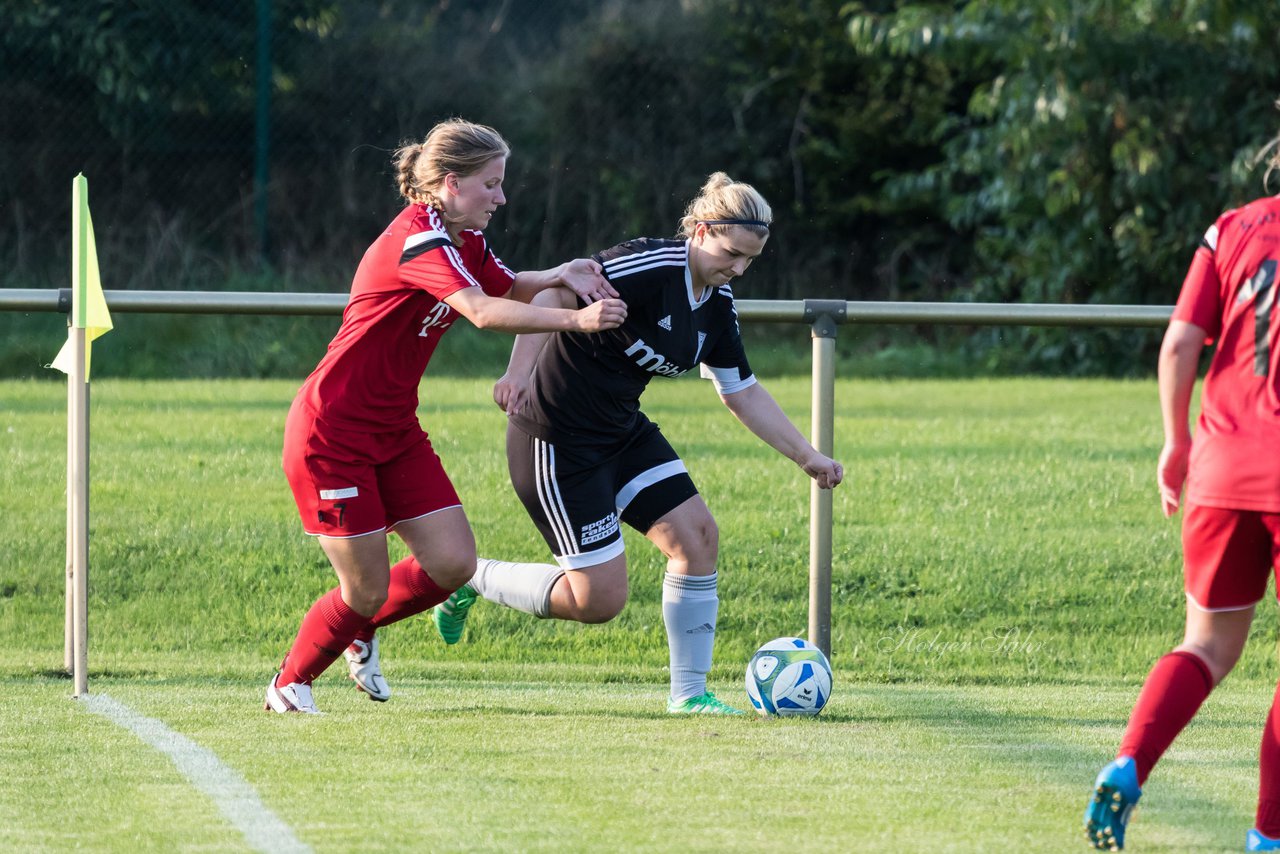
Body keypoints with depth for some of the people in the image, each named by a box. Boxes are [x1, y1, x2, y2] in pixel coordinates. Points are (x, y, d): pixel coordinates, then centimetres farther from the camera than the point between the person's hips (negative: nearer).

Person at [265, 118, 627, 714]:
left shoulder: (464, 240, 5)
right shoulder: (419, 239, -23)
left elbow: (508, 288, 23)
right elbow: (483, 311, -36)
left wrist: (561, 276, 3)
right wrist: (575, 320, -38)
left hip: (393, 430, 9)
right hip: (331, 434, -9)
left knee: (453, 562, -2)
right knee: (367, 591, -4)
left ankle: (360, 630, 25)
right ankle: (288, 684, 20)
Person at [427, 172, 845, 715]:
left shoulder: (717, 304, 4)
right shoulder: (653, 267, -23)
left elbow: (743, 393, 16)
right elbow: (554, 292, -32)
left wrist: (807, 457, 12)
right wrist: (521, 368, -45)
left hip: (621, 431, 9)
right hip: (557, 439, -9)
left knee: (696, 535, -5)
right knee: (599, 599, -9)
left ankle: (689, 693, 5)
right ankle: (471, 577, 13)